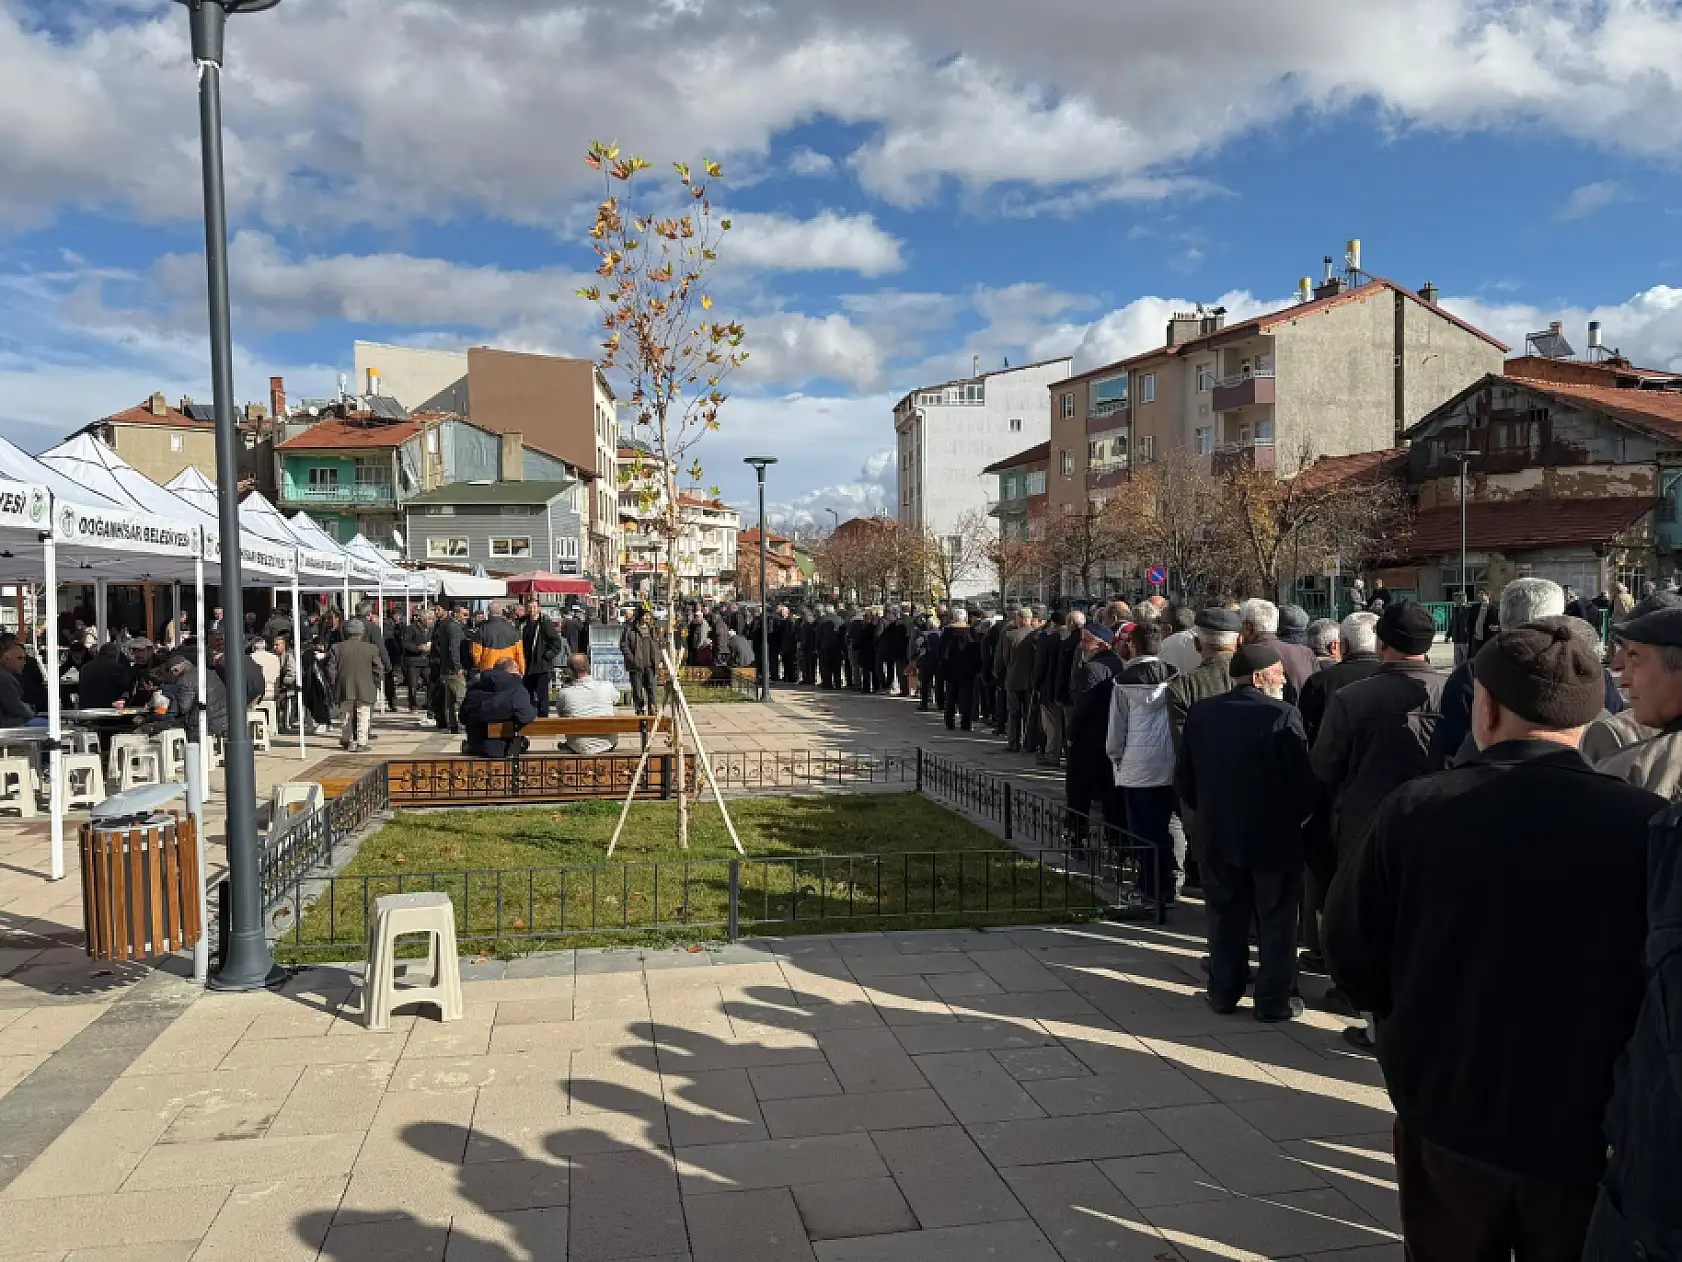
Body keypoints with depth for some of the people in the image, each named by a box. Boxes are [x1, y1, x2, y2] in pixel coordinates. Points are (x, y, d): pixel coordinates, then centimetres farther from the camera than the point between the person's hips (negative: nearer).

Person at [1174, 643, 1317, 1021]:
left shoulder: (1201, 713, -1)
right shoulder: (1283, 715, -16)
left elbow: (1183, 778, 5)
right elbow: (1303, 781, -14)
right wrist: (1295, 816, 4)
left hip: (1215, 835, 4)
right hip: (1274, 836, -4)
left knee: (1225, 918, 15)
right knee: (1276, 920, 9)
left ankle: (1223, 992, 23)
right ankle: (1275, 1000, 16)